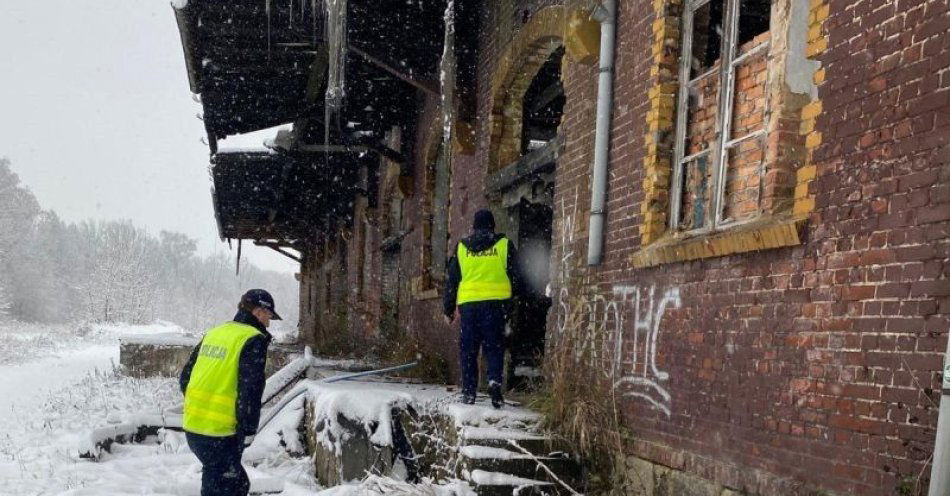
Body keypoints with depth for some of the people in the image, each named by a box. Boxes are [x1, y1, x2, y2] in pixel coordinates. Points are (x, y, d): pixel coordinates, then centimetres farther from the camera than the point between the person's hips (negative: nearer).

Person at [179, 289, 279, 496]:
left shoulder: (214, 333, 13)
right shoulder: (254, 340, -11)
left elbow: (185, 376, 16)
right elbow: (250, 390, -17)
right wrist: (248, 431, -10)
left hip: (192, 426, 8)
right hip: (219, 434, -8)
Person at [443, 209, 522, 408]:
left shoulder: (461, 247, 10)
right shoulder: (504, 245, 4)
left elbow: (452, 280, 11)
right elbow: (515, 276, 5)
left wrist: (448, 309, 17)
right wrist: (514, 295, 22)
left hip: (468, 304, 1)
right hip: (496, 302, -1)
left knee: (468, 349, 8)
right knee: (494, 346, 7)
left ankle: (468, 391, 8)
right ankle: (494, 380, -13)